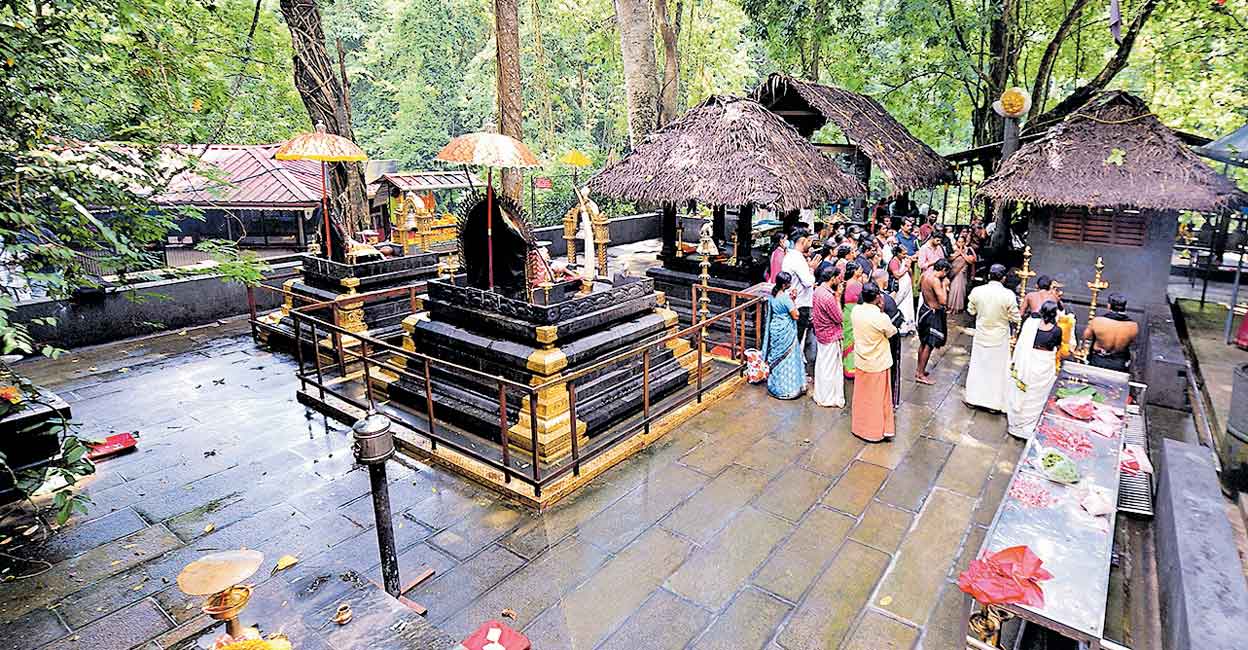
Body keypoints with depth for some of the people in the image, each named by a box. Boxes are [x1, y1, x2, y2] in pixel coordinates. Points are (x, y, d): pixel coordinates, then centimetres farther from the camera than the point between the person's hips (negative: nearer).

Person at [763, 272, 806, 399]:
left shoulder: (773, 294, 0)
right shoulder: (785, 298, -25)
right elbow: (795, 316, -18)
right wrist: (793, 300, -10)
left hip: (774, 328, 8)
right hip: (785, 332, -8)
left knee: (776, 356, 19)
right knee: (787, 358, 5)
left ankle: (775, 385, 32)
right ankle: (787, 388, 15)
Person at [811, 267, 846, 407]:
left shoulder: (818, 289, -1)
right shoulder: (828, 297, -29)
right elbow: (839, 318, -19)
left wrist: (835, 295, 1)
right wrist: (838, 297, -15)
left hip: (821, 333, 9)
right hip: (830, 335, -9)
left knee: (821, 362, 21)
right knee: (830, 366, 5)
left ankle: (820, 393, 36)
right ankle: (829, 398, 18)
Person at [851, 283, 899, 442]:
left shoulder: (856, 310, -11)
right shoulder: (881, 317, -26)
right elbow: (892, 333, -7)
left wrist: (878, 310, -2)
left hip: (860, 362, 4)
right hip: (877, 364, -4)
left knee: (862, 395, 20)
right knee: (878, 398, 13)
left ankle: (860, 426, 34)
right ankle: (877, 430, 27)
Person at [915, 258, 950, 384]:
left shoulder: (925, 274, 1)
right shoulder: (935, 280, -25)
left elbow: (919, 287, 22)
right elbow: (943, 301, -26)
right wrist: (943, 284, -16)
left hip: (925, 309, 9)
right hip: (933, 314, -9)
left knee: (923, 342, 20)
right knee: (929, 345, 0)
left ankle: (919, 369, 31)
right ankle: (921, 374, 7)